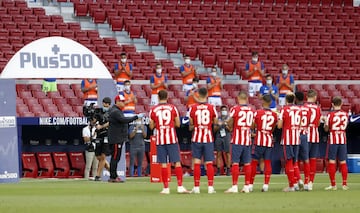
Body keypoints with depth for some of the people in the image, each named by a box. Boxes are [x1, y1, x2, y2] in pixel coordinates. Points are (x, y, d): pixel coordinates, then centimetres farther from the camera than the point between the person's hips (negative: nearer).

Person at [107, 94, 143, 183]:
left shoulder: (118, 111, 18)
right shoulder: (115, 111, -16)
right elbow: (124, 120, -27)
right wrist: (137, 117, -26)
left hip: (119, 138, 11)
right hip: (115, 139, -11)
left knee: (116, 158, 13)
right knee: (115, 157, -9)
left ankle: (114, 176, 17)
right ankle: (113, 177, -8)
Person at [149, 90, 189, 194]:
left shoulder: (153, 110, 2)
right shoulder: (172, 108, 1)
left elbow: (151, 126, 6)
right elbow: (178, 124, 3)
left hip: (160, 139, 1)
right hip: (172, 138, -1)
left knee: (163, 164, 2)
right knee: (177, 162, 1)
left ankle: (166, 188, 1)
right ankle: (180, 186, -6)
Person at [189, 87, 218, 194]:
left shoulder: (193, 108, -3)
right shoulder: (212, 107, -3)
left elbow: (191, 125, 4)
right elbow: (216, 122, 4)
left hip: (196, 138, 0)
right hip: (208, 138, 0)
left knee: (196, 162, 2)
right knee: (209, 163, 2)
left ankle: (196, 187, -1)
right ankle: (210, 187, -2)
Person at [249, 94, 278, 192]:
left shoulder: (258, 112, -6)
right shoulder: (274, 115, 3)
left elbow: (252, 126, -3)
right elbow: (274, 128, 11)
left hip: (259, 141, -2)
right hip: (269, 141, 2)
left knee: (254, 162, 4)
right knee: (268, 162, 4)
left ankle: (250, 185, 6)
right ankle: (266, 184, -2)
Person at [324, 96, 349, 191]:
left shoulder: (330, 115, -9)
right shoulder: (345, 114, 3)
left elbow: (326, 129, -4)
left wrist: (325, 121, 14)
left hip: (333, 140, -4)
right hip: (343, 139, 4)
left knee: (332, 162, 0)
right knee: (343, 162, 8)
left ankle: (333, 184, -2)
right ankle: (345, 184, 7)